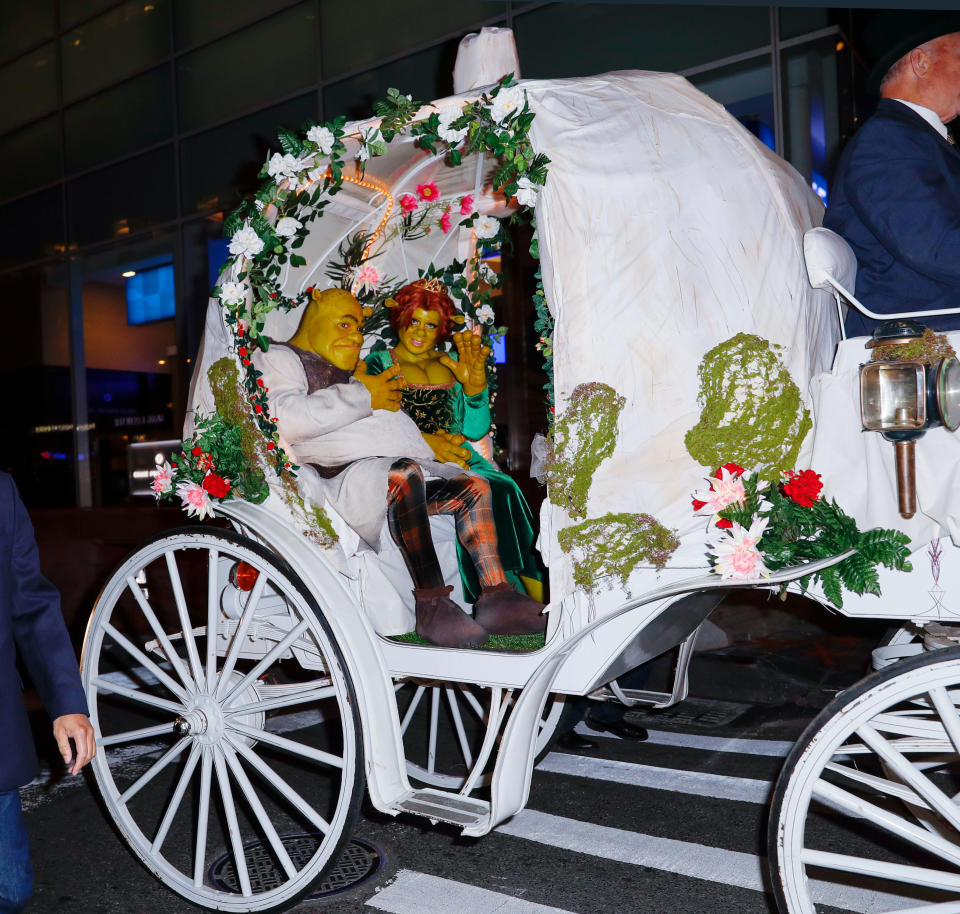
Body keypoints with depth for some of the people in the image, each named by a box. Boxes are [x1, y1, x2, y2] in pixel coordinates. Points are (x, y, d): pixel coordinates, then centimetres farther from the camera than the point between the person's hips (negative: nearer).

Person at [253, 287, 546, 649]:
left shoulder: (349, 376, 36)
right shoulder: (278, 359, 9)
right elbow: (284, 420, -13)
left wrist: (425, 441, 14)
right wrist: (362, 396, -8)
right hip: (341, 475, -9)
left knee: (473, 486, -2)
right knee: (404, 474, -36)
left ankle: (495, 594, -13)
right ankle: (431, 605, -37)